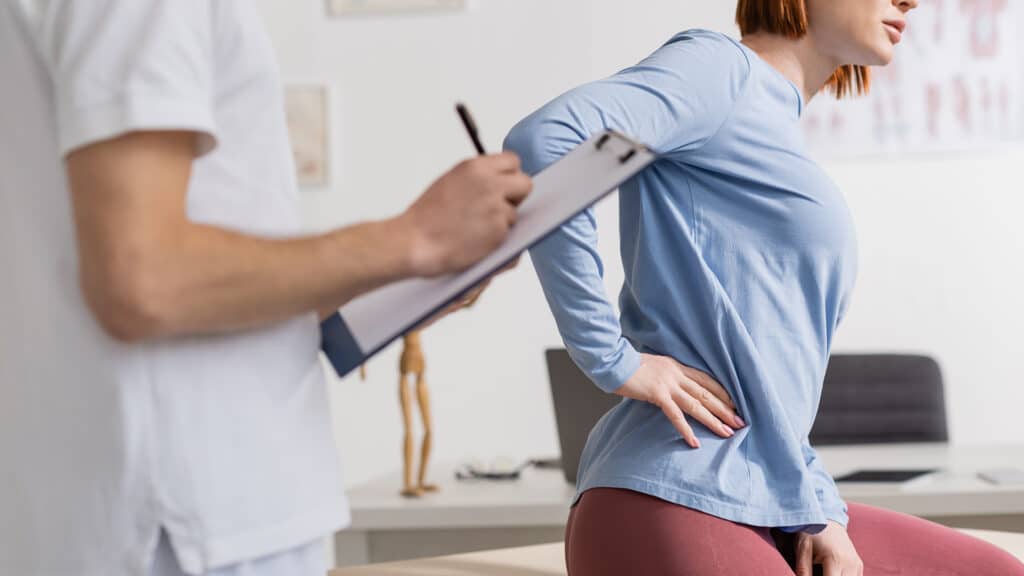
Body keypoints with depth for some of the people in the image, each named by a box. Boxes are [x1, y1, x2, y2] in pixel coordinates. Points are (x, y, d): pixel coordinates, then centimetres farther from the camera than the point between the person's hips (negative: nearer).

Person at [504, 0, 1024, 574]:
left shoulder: (778, 122, 21)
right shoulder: (720, 65, -5)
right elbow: (545, 141, -25)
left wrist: (817, 508, 10)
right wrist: (613, 360, -20)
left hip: (761, 506, 9)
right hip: (670, 505, -9)